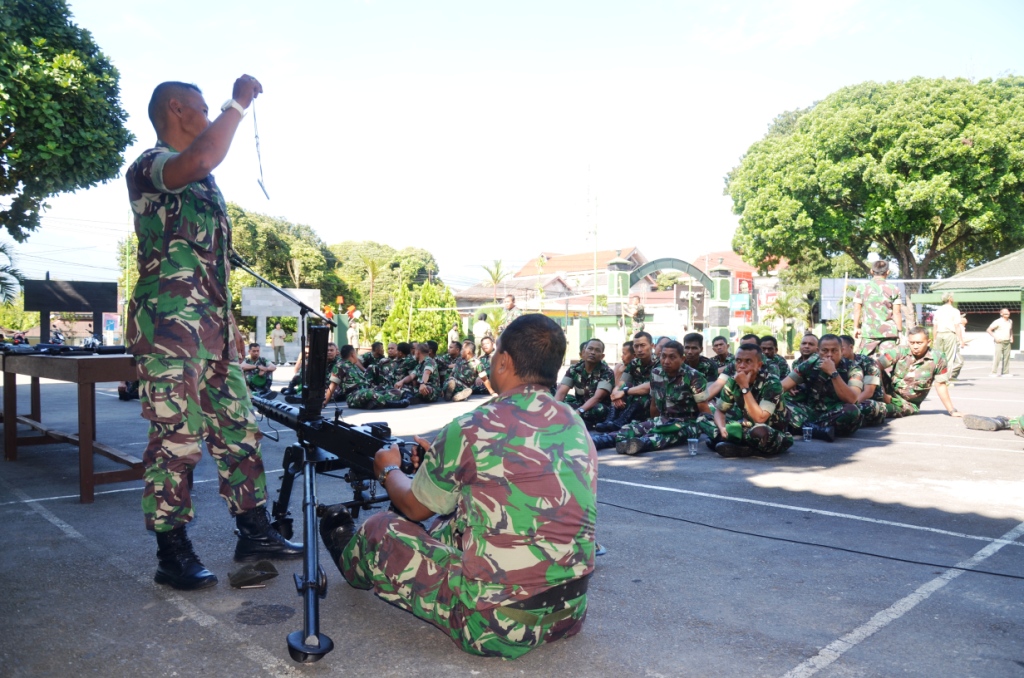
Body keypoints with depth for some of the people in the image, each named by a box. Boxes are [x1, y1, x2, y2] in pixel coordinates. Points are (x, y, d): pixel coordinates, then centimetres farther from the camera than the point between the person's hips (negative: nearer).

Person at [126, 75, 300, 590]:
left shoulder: (202, 183, 23)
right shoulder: (149, 166, -4)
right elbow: (198, 161, -30)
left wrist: (229, 324, 22)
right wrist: (239, 102, -18)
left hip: (212, 324, 9)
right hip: (168, 321, -9)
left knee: (238, 429, 9)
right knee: (176, 437, -5)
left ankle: (254, 532, 17)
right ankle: (172, 554, 6)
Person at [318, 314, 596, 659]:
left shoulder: (472, 429, -17)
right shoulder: (577, 427, 1)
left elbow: (414, 507, 1)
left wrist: (389, 470, 23)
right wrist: (444, 457, 28)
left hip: (494, 624, -6)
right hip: (570, 616, 6)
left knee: (381, 530, 16)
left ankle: (353, 560, 49)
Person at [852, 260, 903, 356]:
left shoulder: (862, 288, 2)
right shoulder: (894, 289, -1)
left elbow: (857, 310, 3)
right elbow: (897, 313, -2)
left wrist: (856, 327, 13)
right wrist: (900, 331, 6)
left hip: (868, 331, 1)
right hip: (889, 331, -1)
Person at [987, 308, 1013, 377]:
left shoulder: (1010, 321, 12)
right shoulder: (998, 322, -9)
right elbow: (988, 330, -10)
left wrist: (1011, 337, 14)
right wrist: (995, 337, -15)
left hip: (1007, 342, 6)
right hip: (999, 342, -6)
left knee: (1006, 357, 5)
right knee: (997, 357, -11)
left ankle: (1005, 372, 9)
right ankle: (994, 373, -9)